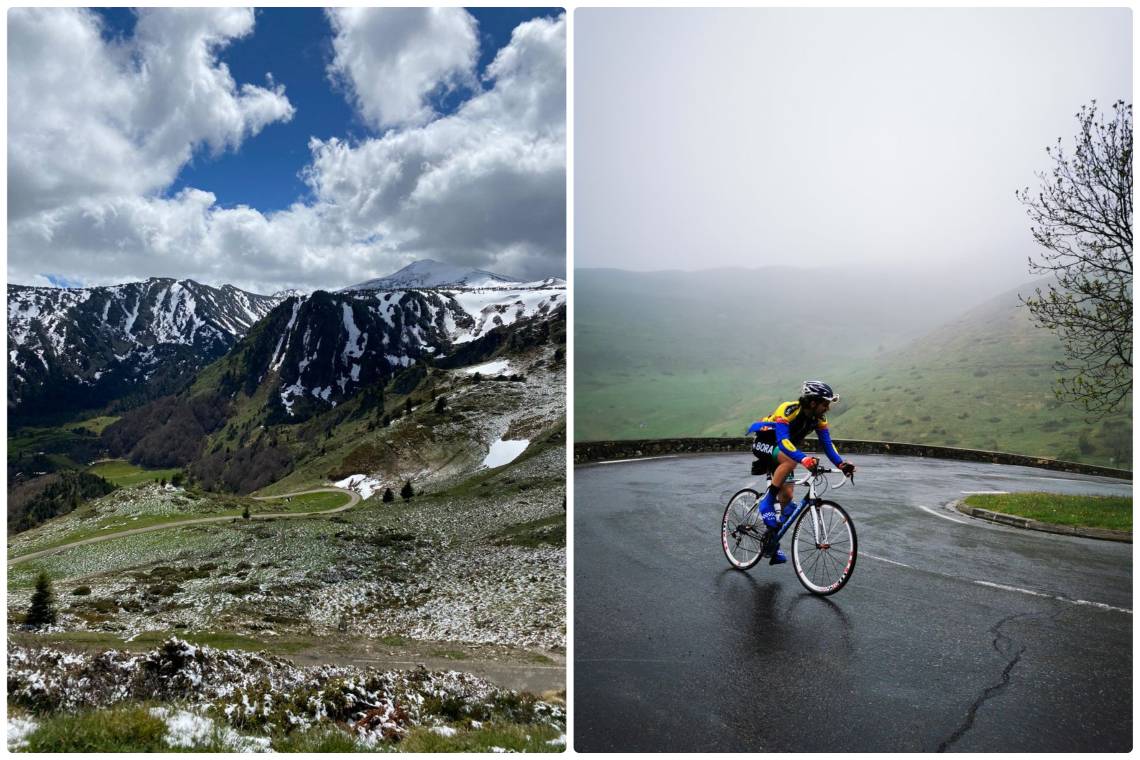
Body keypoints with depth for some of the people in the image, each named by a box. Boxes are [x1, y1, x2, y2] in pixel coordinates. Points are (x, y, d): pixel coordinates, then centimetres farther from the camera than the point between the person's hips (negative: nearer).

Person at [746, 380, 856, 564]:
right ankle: (766, 502, -24)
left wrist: (841, 463, -31)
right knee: (790, 460, -37)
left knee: (787, 496, -1)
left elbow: (827, 444, -13)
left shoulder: (819, 418, -11)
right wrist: (804, 459, -58)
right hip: (764, 444, -7)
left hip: (783, 452, 7)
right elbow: (782, 441, -44)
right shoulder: (787, 410, -32)